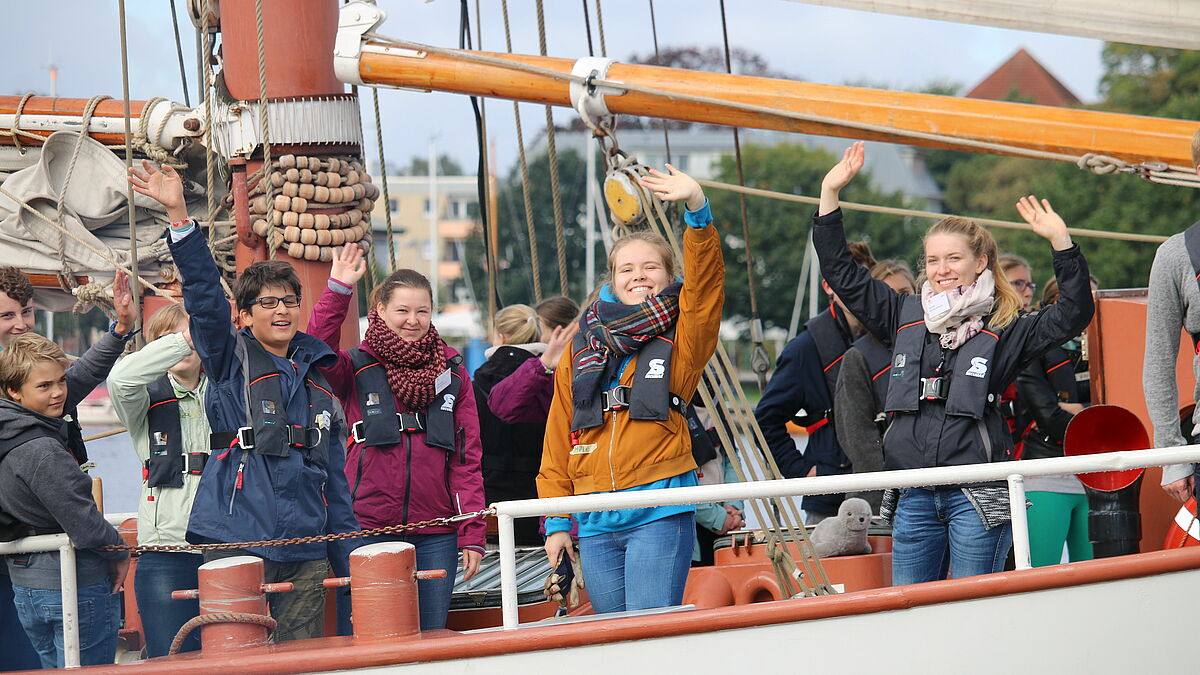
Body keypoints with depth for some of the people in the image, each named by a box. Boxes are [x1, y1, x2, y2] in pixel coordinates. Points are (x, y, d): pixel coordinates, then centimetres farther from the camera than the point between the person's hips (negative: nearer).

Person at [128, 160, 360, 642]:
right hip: (237, 543, -5)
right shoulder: (229, 362, 6)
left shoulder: (315, 382, 20)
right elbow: (203, 293, -9)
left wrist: (351, 557, 18)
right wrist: (178, 215, -20)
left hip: (305, 554, 5)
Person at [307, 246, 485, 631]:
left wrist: (472, 535, 0)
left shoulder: (452, 373, 10)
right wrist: (338, 291, -26)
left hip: (436, 534, 2)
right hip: (369, 530, -2)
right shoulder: (358, 368, 4)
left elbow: (467, 460, 7)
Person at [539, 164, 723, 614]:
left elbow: (706, 281, -12)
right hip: (596, 522, 4)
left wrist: (697, 210, -26)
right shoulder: (582, 347, 13)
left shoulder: (680, 337, 6)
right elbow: (558, 439, 15)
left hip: (661, 514, -4)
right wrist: (556, 520, 11)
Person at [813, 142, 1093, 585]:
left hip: (978, 496, -4)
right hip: (914, 495, 4)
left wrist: (1060, 241, -14)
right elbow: (840, 272, 18)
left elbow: (1073, 314, -6)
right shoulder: (904, 316, 13)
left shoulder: (1004, 329, 3)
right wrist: (830, 193, 14)